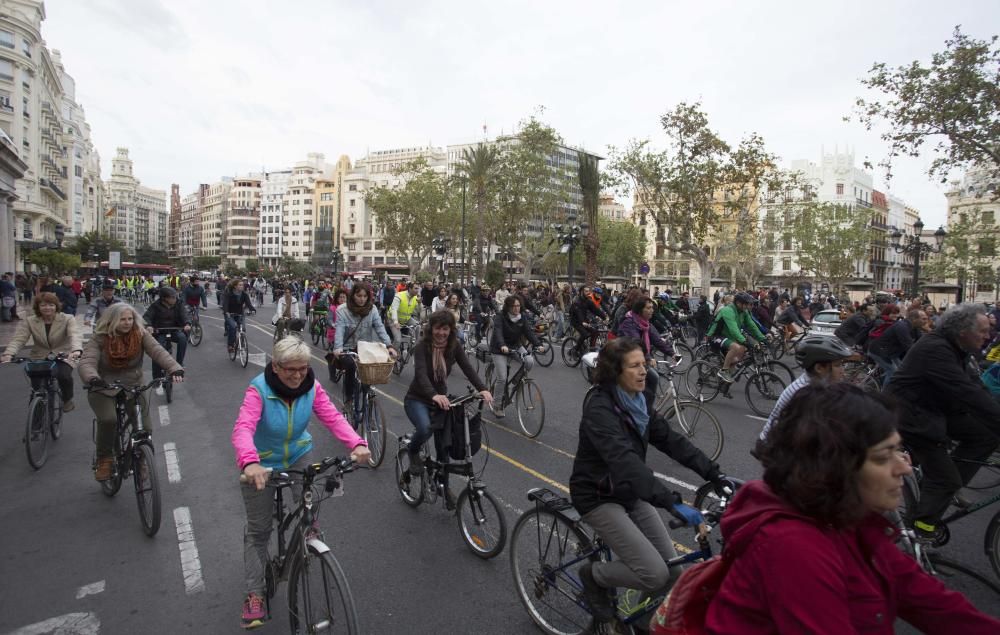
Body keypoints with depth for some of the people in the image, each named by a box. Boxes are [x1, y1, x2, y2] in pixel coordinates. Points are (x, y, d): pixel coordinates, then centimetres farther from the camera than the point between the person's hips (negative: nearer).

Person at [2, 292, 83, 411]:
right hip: (39, 357, 2)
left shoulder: (67, 319, -10)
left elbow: (75, 335, -28)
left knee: (63, 375, -29)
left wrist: (76, 350, -49)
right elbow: (18, 339, -15)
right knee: (36, 382, -18)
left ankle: (68, 399, 3)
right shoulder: (28, 322, -2)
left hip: (63, 356, -2)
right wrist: (8, 354, -35)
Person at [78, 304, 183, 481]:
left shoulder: (140, 335, -6)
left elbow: (157, 351, -21)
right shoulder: (100, 339, -10)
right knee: (108, 419, -29)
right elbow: (86, 363, -22)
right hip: (104, 390, -1)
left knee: (145, 427, -11)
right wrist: (93, 378, -46)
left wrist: (175, 369, -40)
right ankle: (104, 460, -3)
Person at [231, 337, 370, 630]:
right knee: (258, 529, 7)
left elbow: (333, 418, -27)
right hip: (261, 463, -2)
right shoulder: (258, 389, -28)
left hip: (298, 455, 2)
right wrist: (250, 462, -61)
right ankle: (254, 594, 25)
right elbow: (243, 429, -42)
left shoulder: (311, 387, -18)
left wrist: (357, 443, -45)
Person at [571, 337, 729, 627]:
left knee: (673, 569, 4)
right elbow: (624, 460, -39)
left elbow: (671, 440, -2)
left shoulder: (639, 400, 0)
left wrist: (714, 474, -11)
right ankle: (595, 575, 11)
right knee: (656, 575, -14)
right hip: (599, 497, -8)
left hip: (629, 493, 8)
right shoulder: (599, 407, -27)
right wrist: (672, 502, -45)